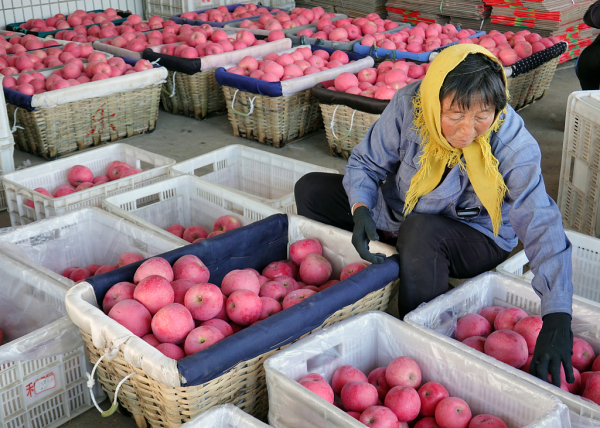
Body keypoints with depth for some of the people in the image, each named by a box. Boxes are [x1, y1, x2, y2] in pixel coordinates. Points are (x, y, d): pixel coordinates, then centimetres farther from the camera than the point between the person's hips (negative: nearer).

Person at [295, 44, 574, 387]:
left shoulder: (513, 145, -29)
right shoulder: (408, 106, -23)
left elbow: (543, 228, -36)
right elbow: (366, 163, -9)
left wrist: (558, 320, -47)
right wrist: (361, 210, -31)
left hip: (477, 237, -4)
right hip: (398, 212, 4)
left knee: (420, 230, -38)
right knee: (312, 190, -4)